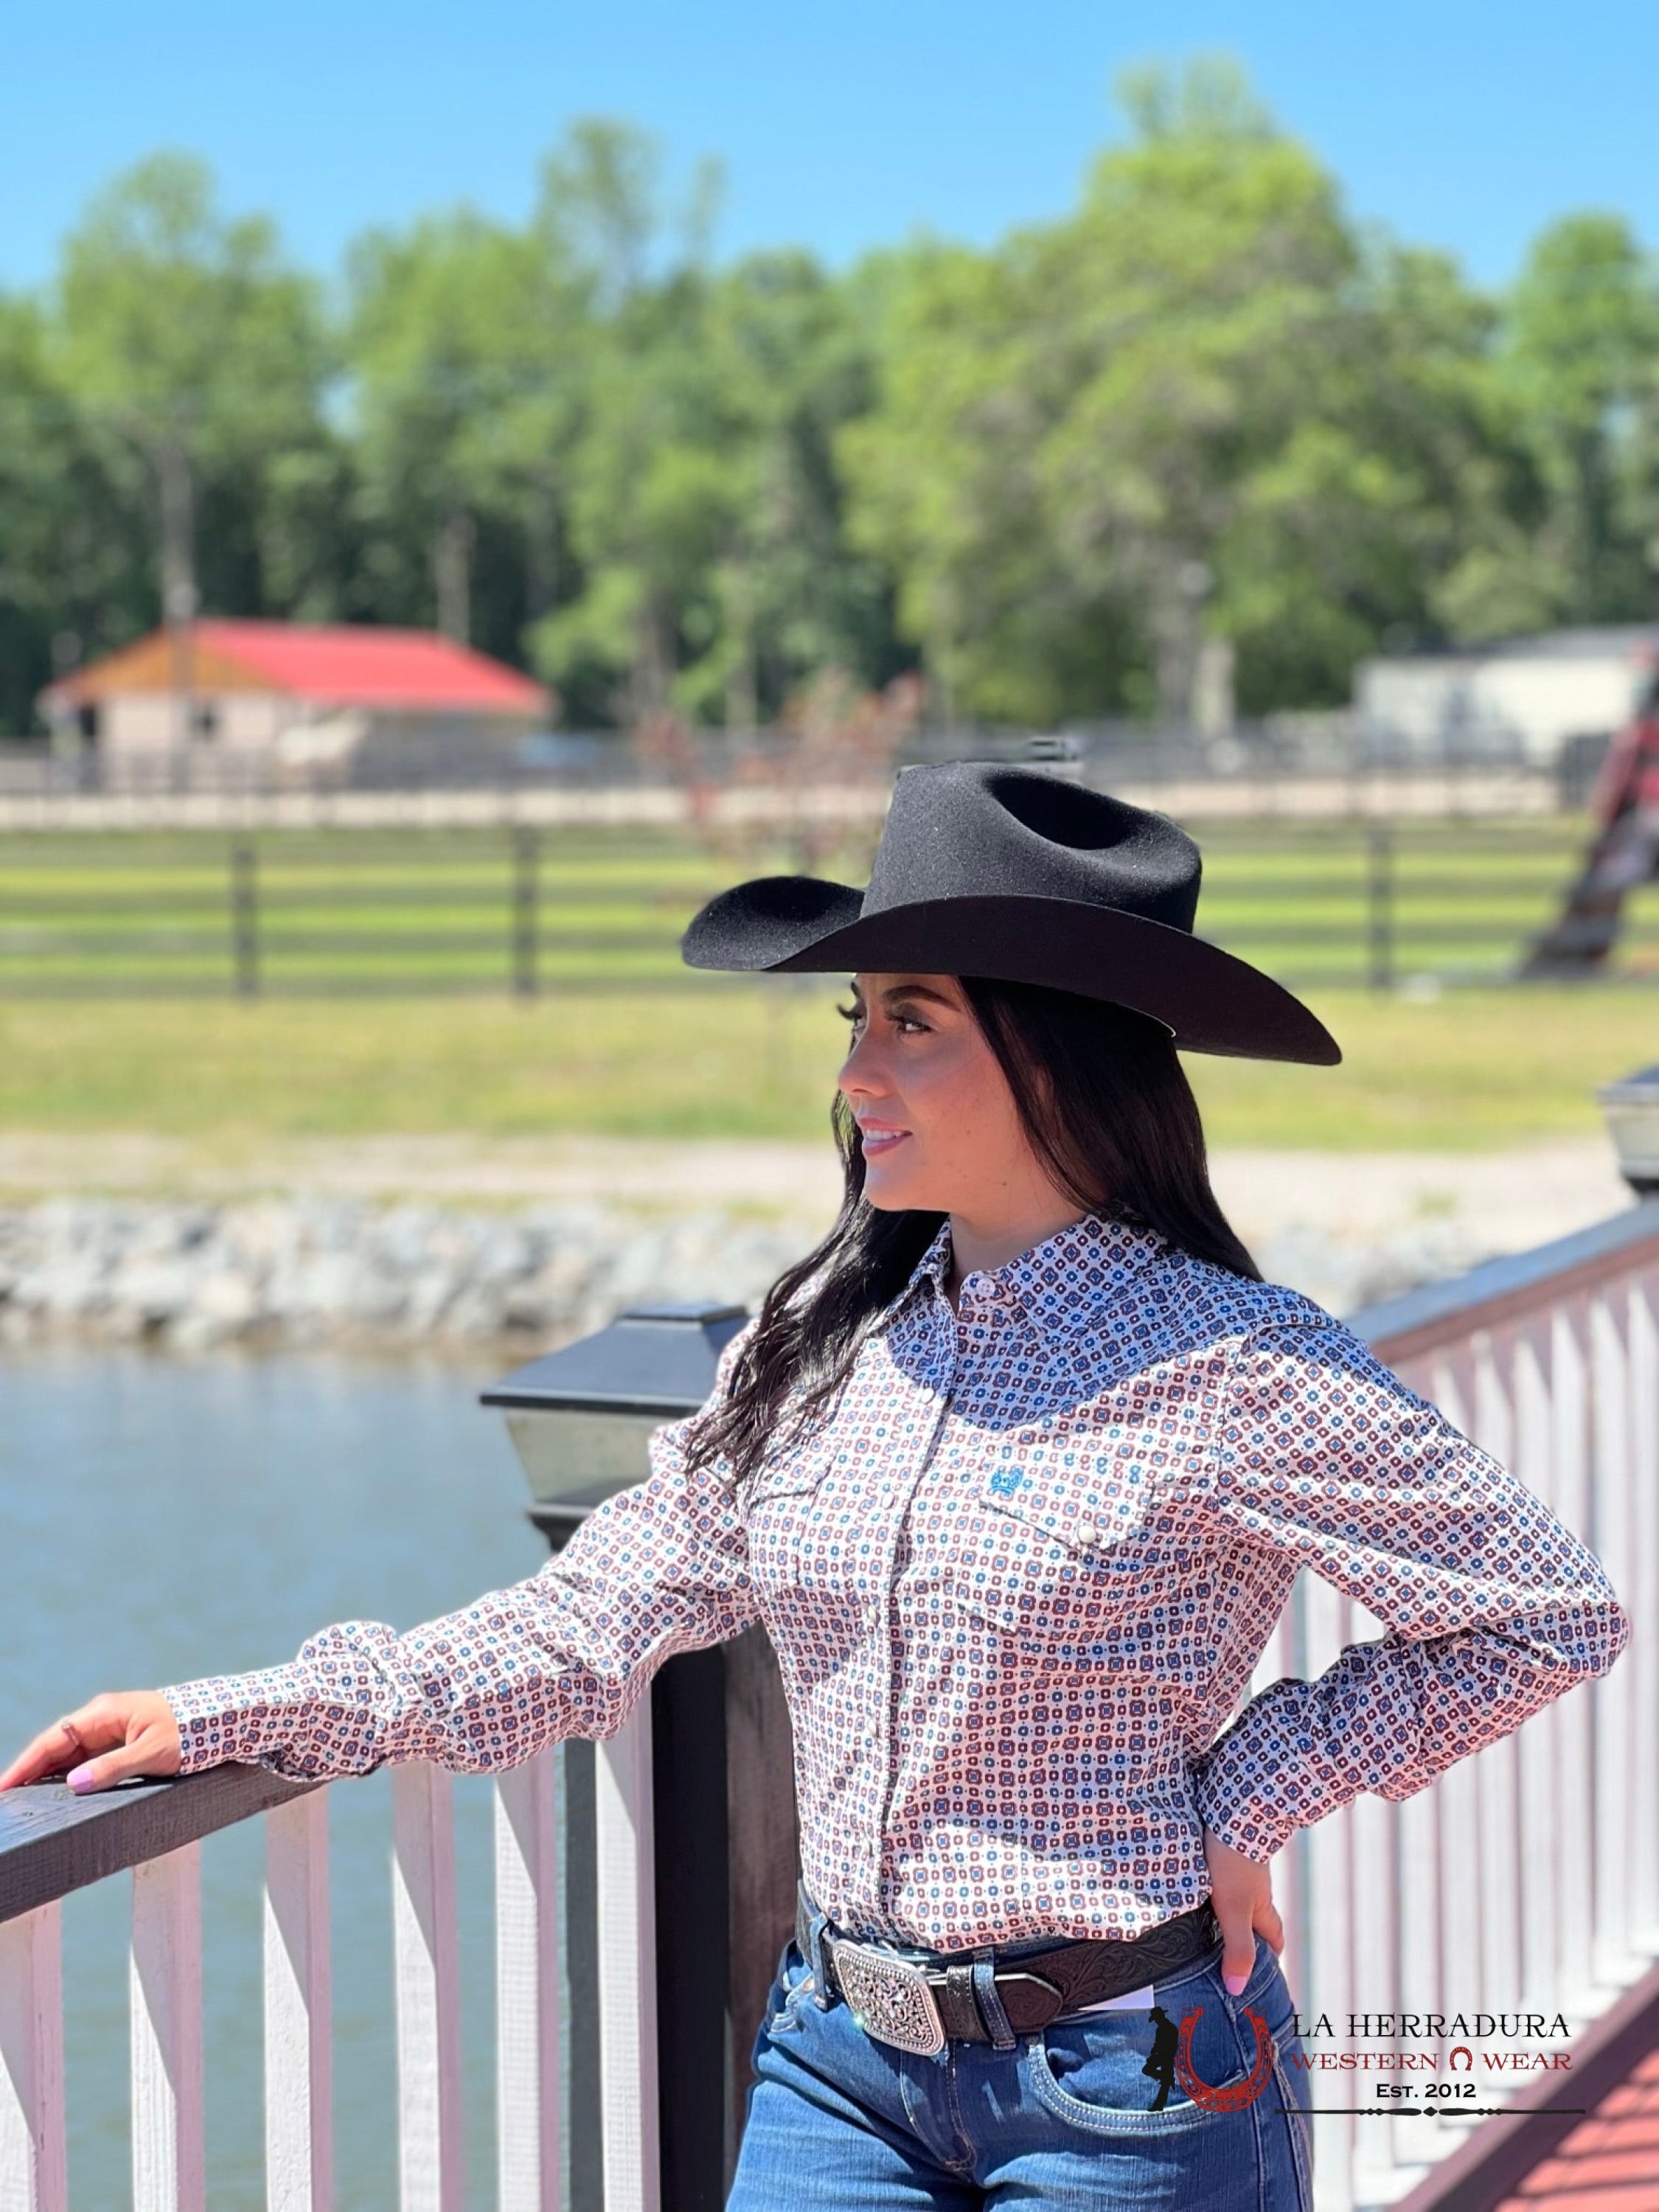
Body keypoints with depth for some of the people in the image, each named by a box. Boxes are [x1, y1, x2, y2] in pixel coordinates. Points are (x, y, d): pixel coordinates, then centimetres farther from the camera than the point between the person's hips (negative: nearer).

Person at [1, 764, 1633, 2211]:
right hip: (840, 2069, 5)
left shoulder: (1229, 1372, -13)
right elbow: (587, 1629, 8)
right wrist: (226, 1718, 3)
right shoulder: (820, 1345, 3)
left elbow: (1552, 1612, -7)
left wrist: (1245, 1800, -8)